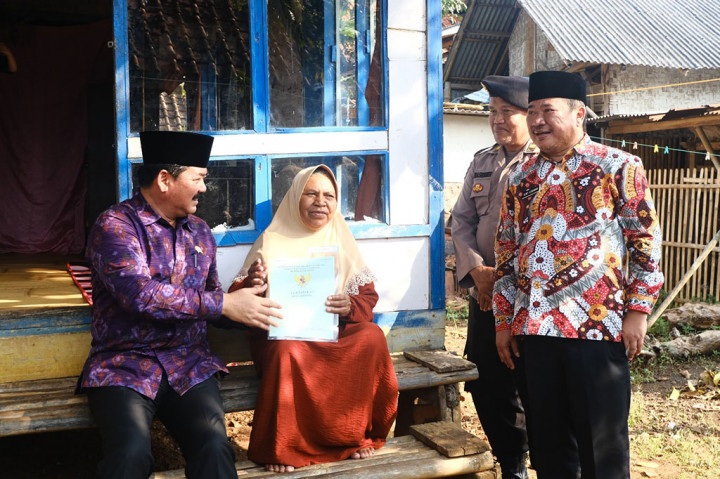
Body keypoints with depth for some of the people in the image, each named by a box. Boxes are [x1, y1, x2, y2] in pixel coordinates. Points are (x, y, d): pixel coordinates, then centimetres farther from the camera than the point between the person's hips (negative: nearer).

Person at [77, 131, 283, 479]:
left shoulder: (199, 231, 15)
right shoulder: (114, 225, -5)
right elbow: (140, 294, -20)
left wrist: (247, 300, -1)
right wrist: (224, 304, -18)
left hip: (190, 364, 4)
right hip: (125, 365, -3)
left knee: (214, 445, -24)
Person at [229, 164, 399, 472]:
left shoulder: (341, 240, 13)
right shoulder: (272, 240, 5)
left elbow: (368, 296, 9)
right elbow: (239, 300, 1)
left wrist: (350, 307, -15)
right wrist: (251, 284, -24)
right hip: (283, 333, -2)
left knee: (372, 337, -27)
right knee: (289, 352, -36)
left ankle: (357, 434, -9)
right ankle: (280, 449, -18)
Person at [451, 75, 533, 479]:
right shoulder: (482, 162, 14)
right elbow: (462, 220, 11)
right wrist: (477, 271, -4)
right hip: (484, 294, 6)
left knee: (527, 389, 2)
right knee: (484, 385, 10)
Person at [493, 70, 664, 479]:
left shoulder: (618, 167, -1)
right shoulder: (522, 178, 13)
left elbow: (646, 241, -3)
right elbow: (506, 253, 15)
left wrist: (638, 310, -8)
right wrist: (504, 321, 13)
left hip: (598, 327, -4)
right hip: (534, 330, 5)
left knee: (602, 443, 4)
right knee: (547, 438, 13)